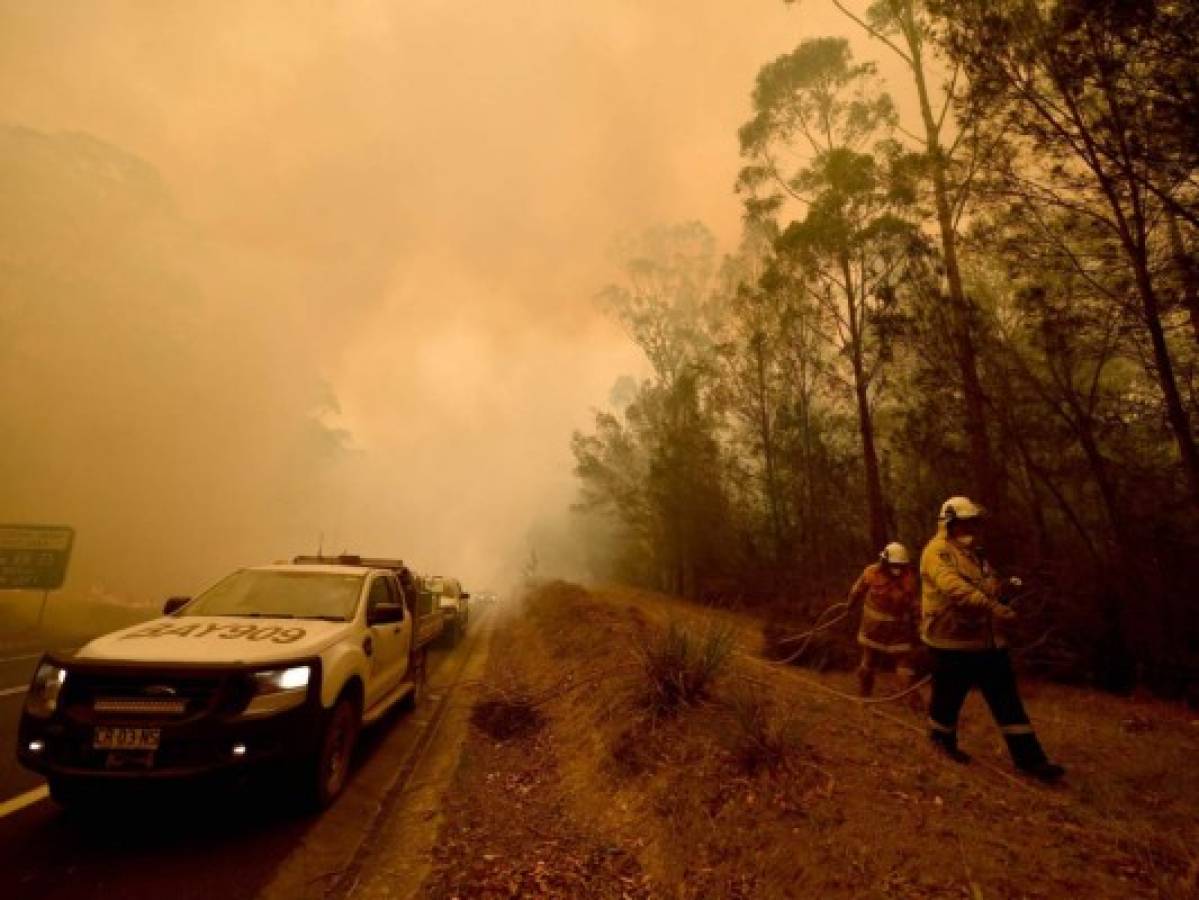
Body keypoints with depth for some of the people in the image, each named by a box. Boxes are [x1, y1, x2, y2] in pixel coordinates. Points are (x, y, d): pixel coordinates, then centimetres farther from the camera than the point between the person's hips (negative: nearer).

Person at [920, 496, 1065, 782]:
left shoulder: (972, 553, 16)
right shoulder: (937, 551, -16)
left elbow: (990, 587, 30)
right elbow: (953, 587, -33)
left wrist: (1003, 587, 10)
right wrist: (991, 606, -42)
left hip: (987, 639, 8)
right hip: (952, 640, -8)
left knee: (1007, 699, 8)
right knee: (948, 696, 8)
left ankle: (1028, 757, 15)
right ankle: (942, 738, 32)